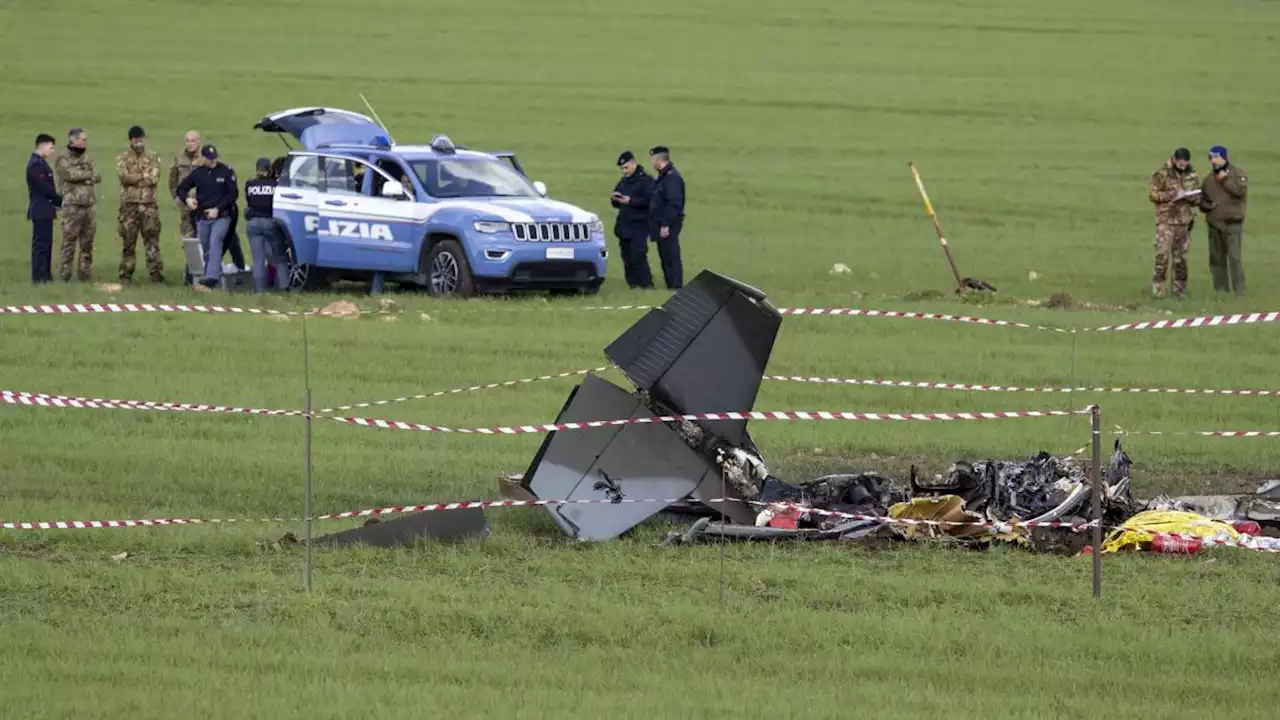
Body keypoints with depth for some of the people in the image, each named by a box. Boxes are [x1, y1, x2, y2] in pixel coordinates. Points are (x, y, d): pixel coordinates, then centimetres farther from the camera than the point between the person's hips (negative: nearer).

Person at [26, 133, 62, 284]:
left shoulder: (39, 163, 14)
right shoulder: (36, 165, -18)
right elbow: (45, 189, -20)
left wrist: (57, 201, 6)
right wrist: (61, 201, -9)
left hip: (44, 211, 10)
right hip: (41, 210, -10)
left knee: (45, 243, 13)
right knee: (41, 243, -7)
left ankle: (45, 275, 18)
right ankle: (39, 277, -4)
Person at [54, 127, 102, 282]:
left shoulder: (86, 158, 16)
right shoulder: (63, 160, -4)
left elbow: (97, 177, 6)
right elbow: (72, 174, -20)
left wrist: (83, 178, -11)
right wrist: (88, 174, -4)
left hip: (88, 206, 6)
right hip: (72, 207, -6)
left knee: (87, 243, 7)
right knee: (69, 243, -7)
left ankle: (85, 275, 13)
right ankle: (64, 277, -5)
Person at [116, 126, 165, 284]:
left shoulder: (153, 157, 8)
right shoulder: (122, 158, 5)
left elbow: (154, 179, -7)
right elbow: (124, 176, -12)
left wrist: (134, 177, -8)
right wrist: (144, 175, -8)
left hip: (149, 205, 0)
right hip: (129, 204, 0)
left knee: (152, 240, -3)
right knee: (128, 241, 3)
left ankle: (156, 273, -3)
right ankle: (126, 275, 9)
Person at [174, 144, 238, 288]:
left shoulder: (226, 171, -3)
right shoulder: (197, 173, 6)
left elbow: (233, 194, -4)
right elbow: (181, 189, 16)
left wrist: (217, 209, -12)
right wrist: (186, 199, -7)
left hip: (221, 217, -5)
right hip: (202, 217, 5)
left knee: (215, 242, -24)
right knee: (205, 248, 8)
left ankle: (212, 277, -34)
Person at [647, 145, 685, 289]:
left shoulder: (671, 177, -16)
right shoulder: (664, 176, 16)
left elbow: (673, 203, -22)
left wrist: (666, 225, -23)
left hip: (668, 227, -11)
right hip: (662, 225, 11)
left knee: (671, 257, -9)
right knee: (665, 257, 13)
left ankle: (676, 287, -8)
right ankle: (671, 286, 17)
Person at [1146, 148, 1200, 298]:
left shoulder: (1192, 175, 7)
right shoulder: (1162, 174, -6)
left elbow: (1197, 196, 15)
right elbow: (1152, 194, -9)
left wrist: (1191, 197, -9)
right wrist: (1173, 195, -19)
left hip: (1185, 221, 4)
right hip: (1166, 220, -4)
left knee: (1181, 256, 8)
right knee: (1162, 254, -9)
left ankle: (1180, 288, 15)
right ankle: (1157, 289, -7)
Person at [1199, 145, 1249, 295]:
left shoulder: (1237, 173, -1)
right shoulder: (1209, 179, 14)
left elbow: (1241, 190, -18)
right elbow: (1202, 200, 19)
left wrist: (1225, 179, -13)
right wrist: (1206, 205, -3)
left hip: (1233, 223, -6)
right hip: (1214, 224, 6)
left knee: (1235, 258, -13)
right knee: (1216, 259, 8)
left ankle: (1239, 291, -12)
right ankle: (1220, 290, 15)